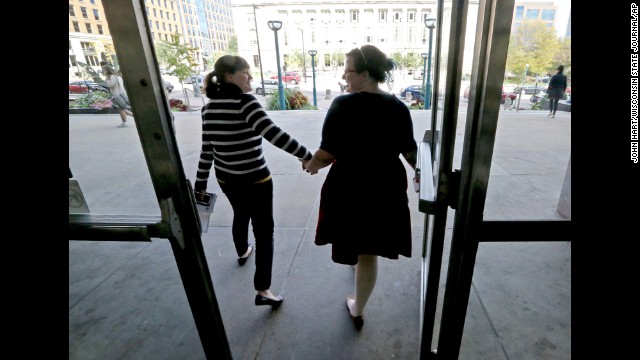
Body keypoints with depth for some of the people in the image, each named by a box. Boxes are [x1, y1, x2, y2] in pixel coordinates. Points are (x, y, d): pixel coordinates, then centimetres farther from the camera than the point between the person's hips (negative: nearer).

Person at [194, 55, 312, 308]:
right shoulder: (244, 101, -18)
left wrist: (200, 185, 12)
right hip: (255, 180, -7)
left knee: (240, 216, 31)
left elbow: (207, 150, 5)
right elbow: (273, 134, -30)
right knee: (264, 231, 3)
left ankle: (242, 253, 57)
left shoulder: (209, 107, 3)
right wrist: (306, 155, -27)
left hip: (226, 179, 8)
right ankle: (262, 290, 7)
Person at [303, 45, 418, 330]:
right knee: (369, 252, 16)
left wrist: (312, 165, 5)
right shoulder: (399, 108, -1)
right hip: (386, 187, 5)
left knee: (352, 245, 26)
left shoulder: (343, 105, -15)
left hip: (349, 186, -4)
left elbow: (328, 152, -16)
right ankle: (358, 310, 37)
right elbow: (410, 152, 6)